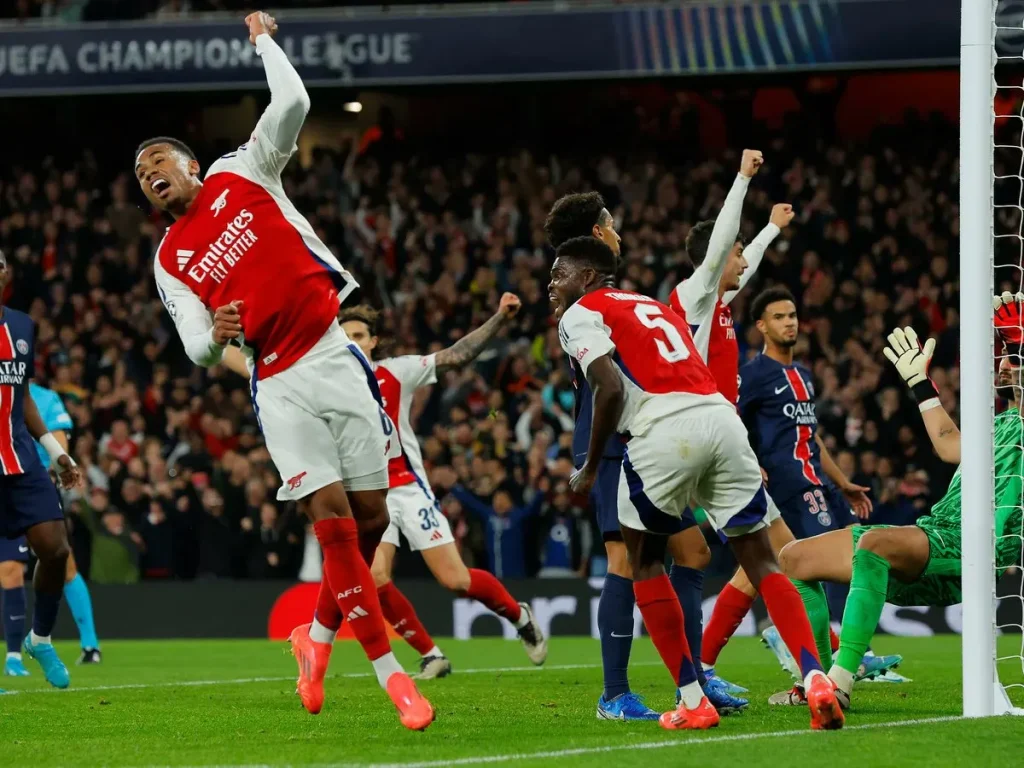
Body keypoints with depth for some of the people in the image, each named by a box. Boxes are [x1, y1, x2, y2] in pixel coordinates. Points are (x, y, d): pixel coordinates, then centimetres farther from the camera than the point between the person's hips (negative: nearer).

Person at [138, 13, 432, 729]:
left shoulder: (240, 174, 10)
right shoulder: (170, 261, 10)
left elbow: (293, 104, -2)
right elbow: (198, 349, 2)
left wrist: (263, 39, 7)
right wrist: (214, 336, -20)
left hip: (336, 354, 1)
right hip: (280, 384, -1)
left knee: (371, 517, 2)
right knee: (334, 517, -12)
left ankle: (318, 635, 25)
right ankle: (389, 671, -9)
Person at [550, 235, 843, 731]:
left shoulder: (579, 315, 10)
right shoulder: (653, 305, 33)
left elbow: (611, 389, -5)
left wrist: (589, 469, 3)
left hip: (663, 429, -5)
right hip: (721, 417, 6)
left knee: (644, 560, 14)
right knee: (760, 560, 8)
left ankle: (692, 701, 9)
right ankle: (814, 678, -11)